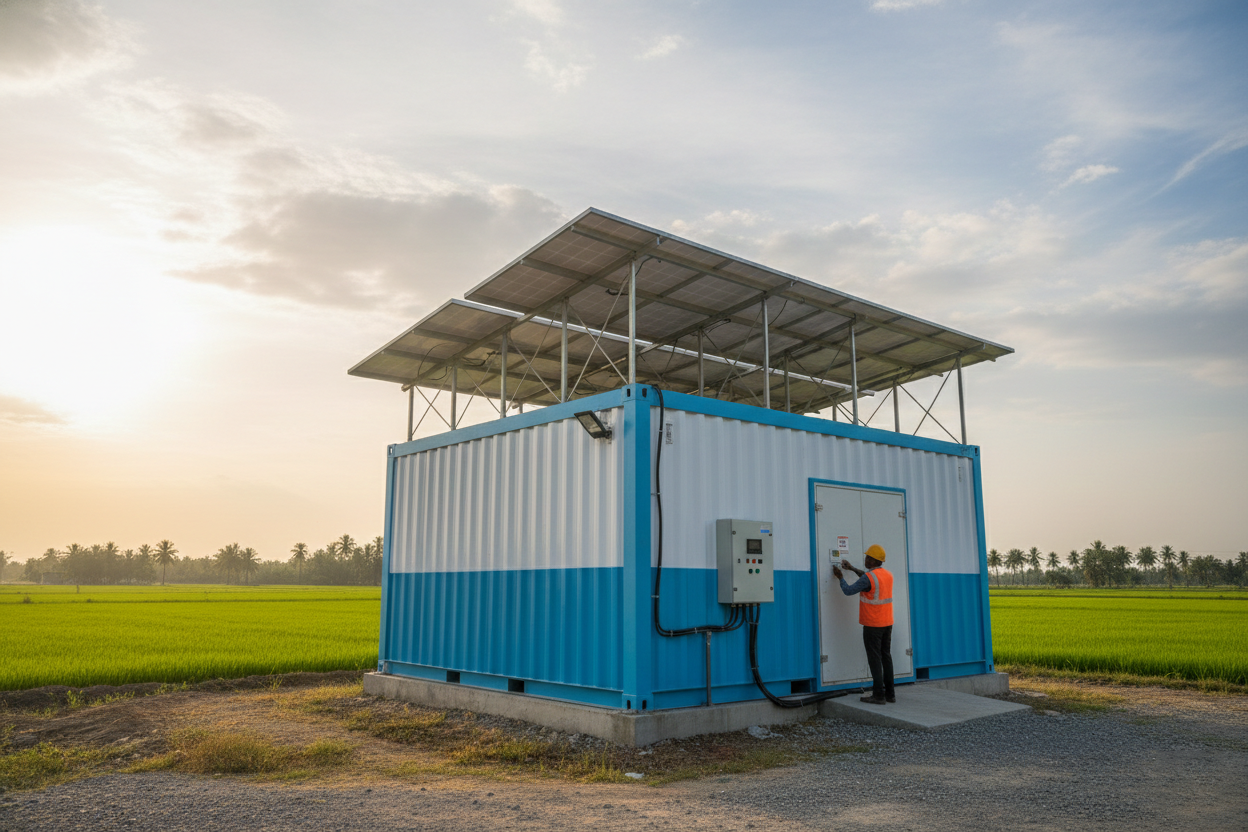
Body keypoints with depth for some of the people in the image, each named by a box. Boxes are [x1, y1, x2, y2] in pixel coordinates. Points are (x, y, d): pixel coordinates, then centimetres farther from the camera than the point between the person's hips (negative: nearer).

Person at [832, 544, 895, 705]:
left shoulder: (868, 578, -18)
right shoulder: (888, 575, 8)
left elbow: (848, 590, -13)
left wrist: (840, 577, 4)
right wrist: (853, 568, 30)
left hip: (873, 625, -8)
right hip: (887, 624, 8)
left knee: (875, 658, -3)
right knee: (886, 656, 12)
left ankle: (879, 695, -3)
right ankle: (890, 693, 15)